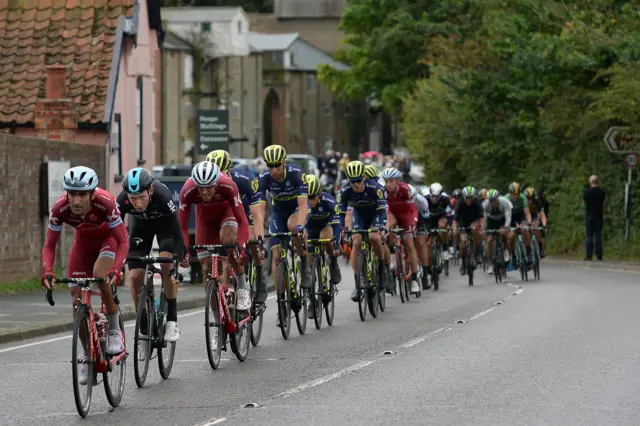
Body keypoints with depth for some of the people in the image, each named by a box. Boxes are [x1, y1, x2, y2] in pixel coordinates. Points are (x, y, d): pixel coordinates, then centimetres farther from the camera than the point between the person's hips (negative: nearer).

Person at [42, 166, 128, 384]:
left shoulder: (105, 203, -38)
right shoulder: (60, 208, -30)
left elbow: (123, 241, -32)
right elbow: (49, 245, -19)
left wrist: (115, 269, -48)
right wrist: (47, 271, -37)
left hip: (108, 237, -3)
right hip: (84, 240, 3)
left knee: (100, 275, -32)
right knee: (77, 298, -6)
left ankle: (114, 331, -12)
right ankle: (88, 356, 9)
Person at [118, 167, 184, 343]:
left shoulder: (163, 196, -41)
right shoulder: (122, 201, -35)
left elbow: (177, 232, -36)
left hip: (164, 221, -2)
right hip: (140, 224, 3)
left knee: (167, 265, -26)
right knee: (135, 276, -10)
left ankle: (172, 320, -12)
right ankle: (144, 327, 6)